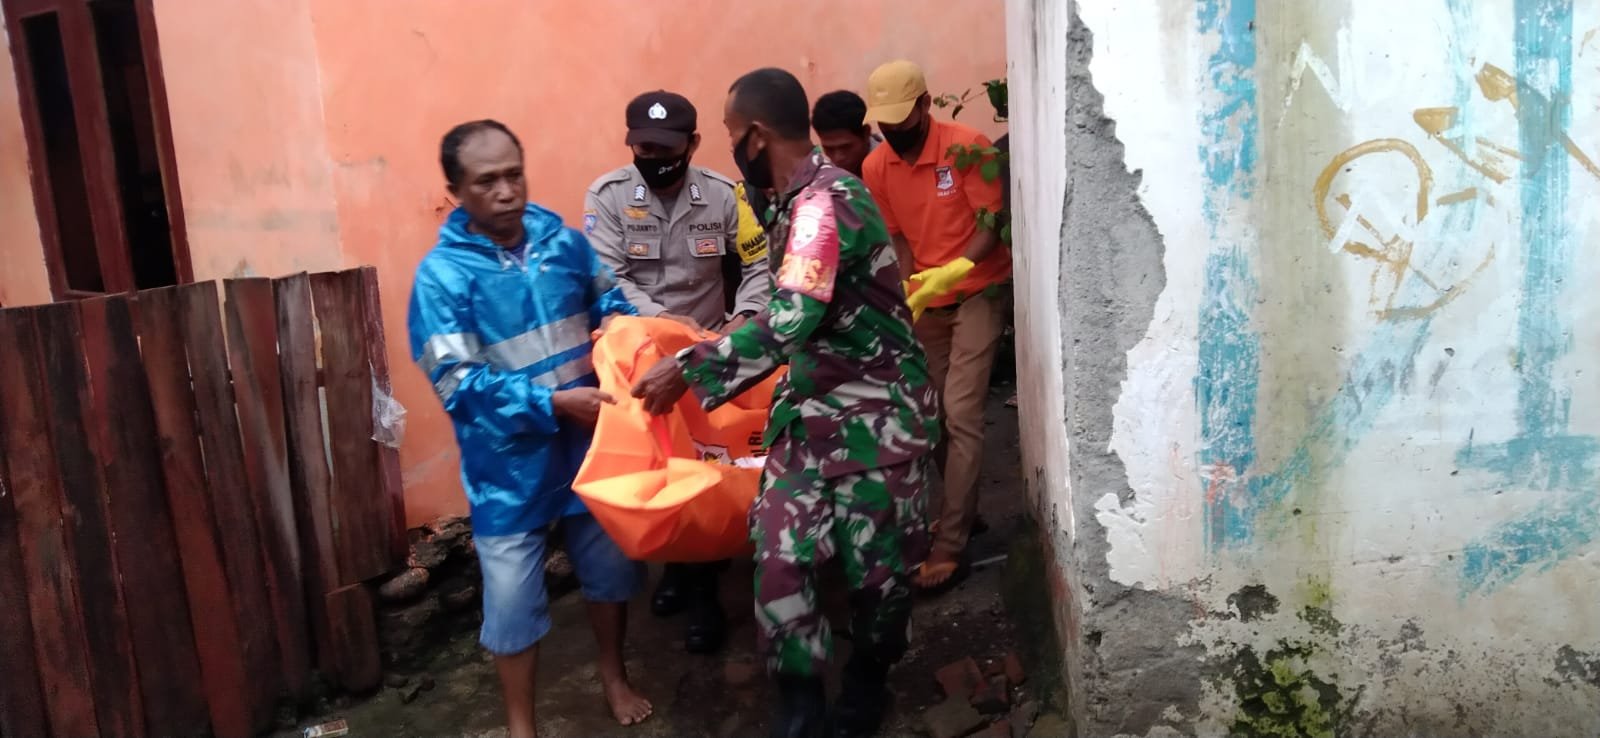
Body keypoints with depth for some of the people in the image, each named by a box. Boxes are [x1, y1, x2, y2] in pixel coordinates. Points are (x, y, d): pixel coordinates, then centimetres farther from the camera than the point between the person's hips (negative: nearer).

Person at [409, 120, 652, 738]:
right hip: (509, 464, -4)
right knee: (513, 598, 6)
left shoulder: (562, 239, -2)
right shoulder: (442, 274, -15)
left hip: (588, 444, 4)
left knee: (610, 565, 19)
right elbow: (458, 384, -20)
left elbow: (609, 300, 14)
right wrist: (553, 403, -27)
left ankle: (614, 677, 45)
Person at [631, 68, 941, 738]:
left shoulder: (826, 201, -22)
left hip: (876, 413, -8)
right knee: (779, 553, 2)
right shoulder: (795, 202, 7)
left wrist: (688, 369, -25)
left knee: (875, 561, 7)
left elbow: (789, 322, -32)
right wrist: (714, 345, 19)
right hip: (812, 405, 8)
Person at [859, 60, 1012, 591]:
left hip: (979, 291, -5)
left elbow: (994, 223, -17)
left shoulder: (966, 146, -17)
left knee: (960, 414, -12)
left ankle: (949, 546, -9)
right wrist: (907, 290, -16)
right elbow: (897, 237, 3)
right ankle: (963, 511, 29)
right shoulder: (875, 168, -3)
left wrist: (953, 271, -31)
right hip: (927, 299, 6)